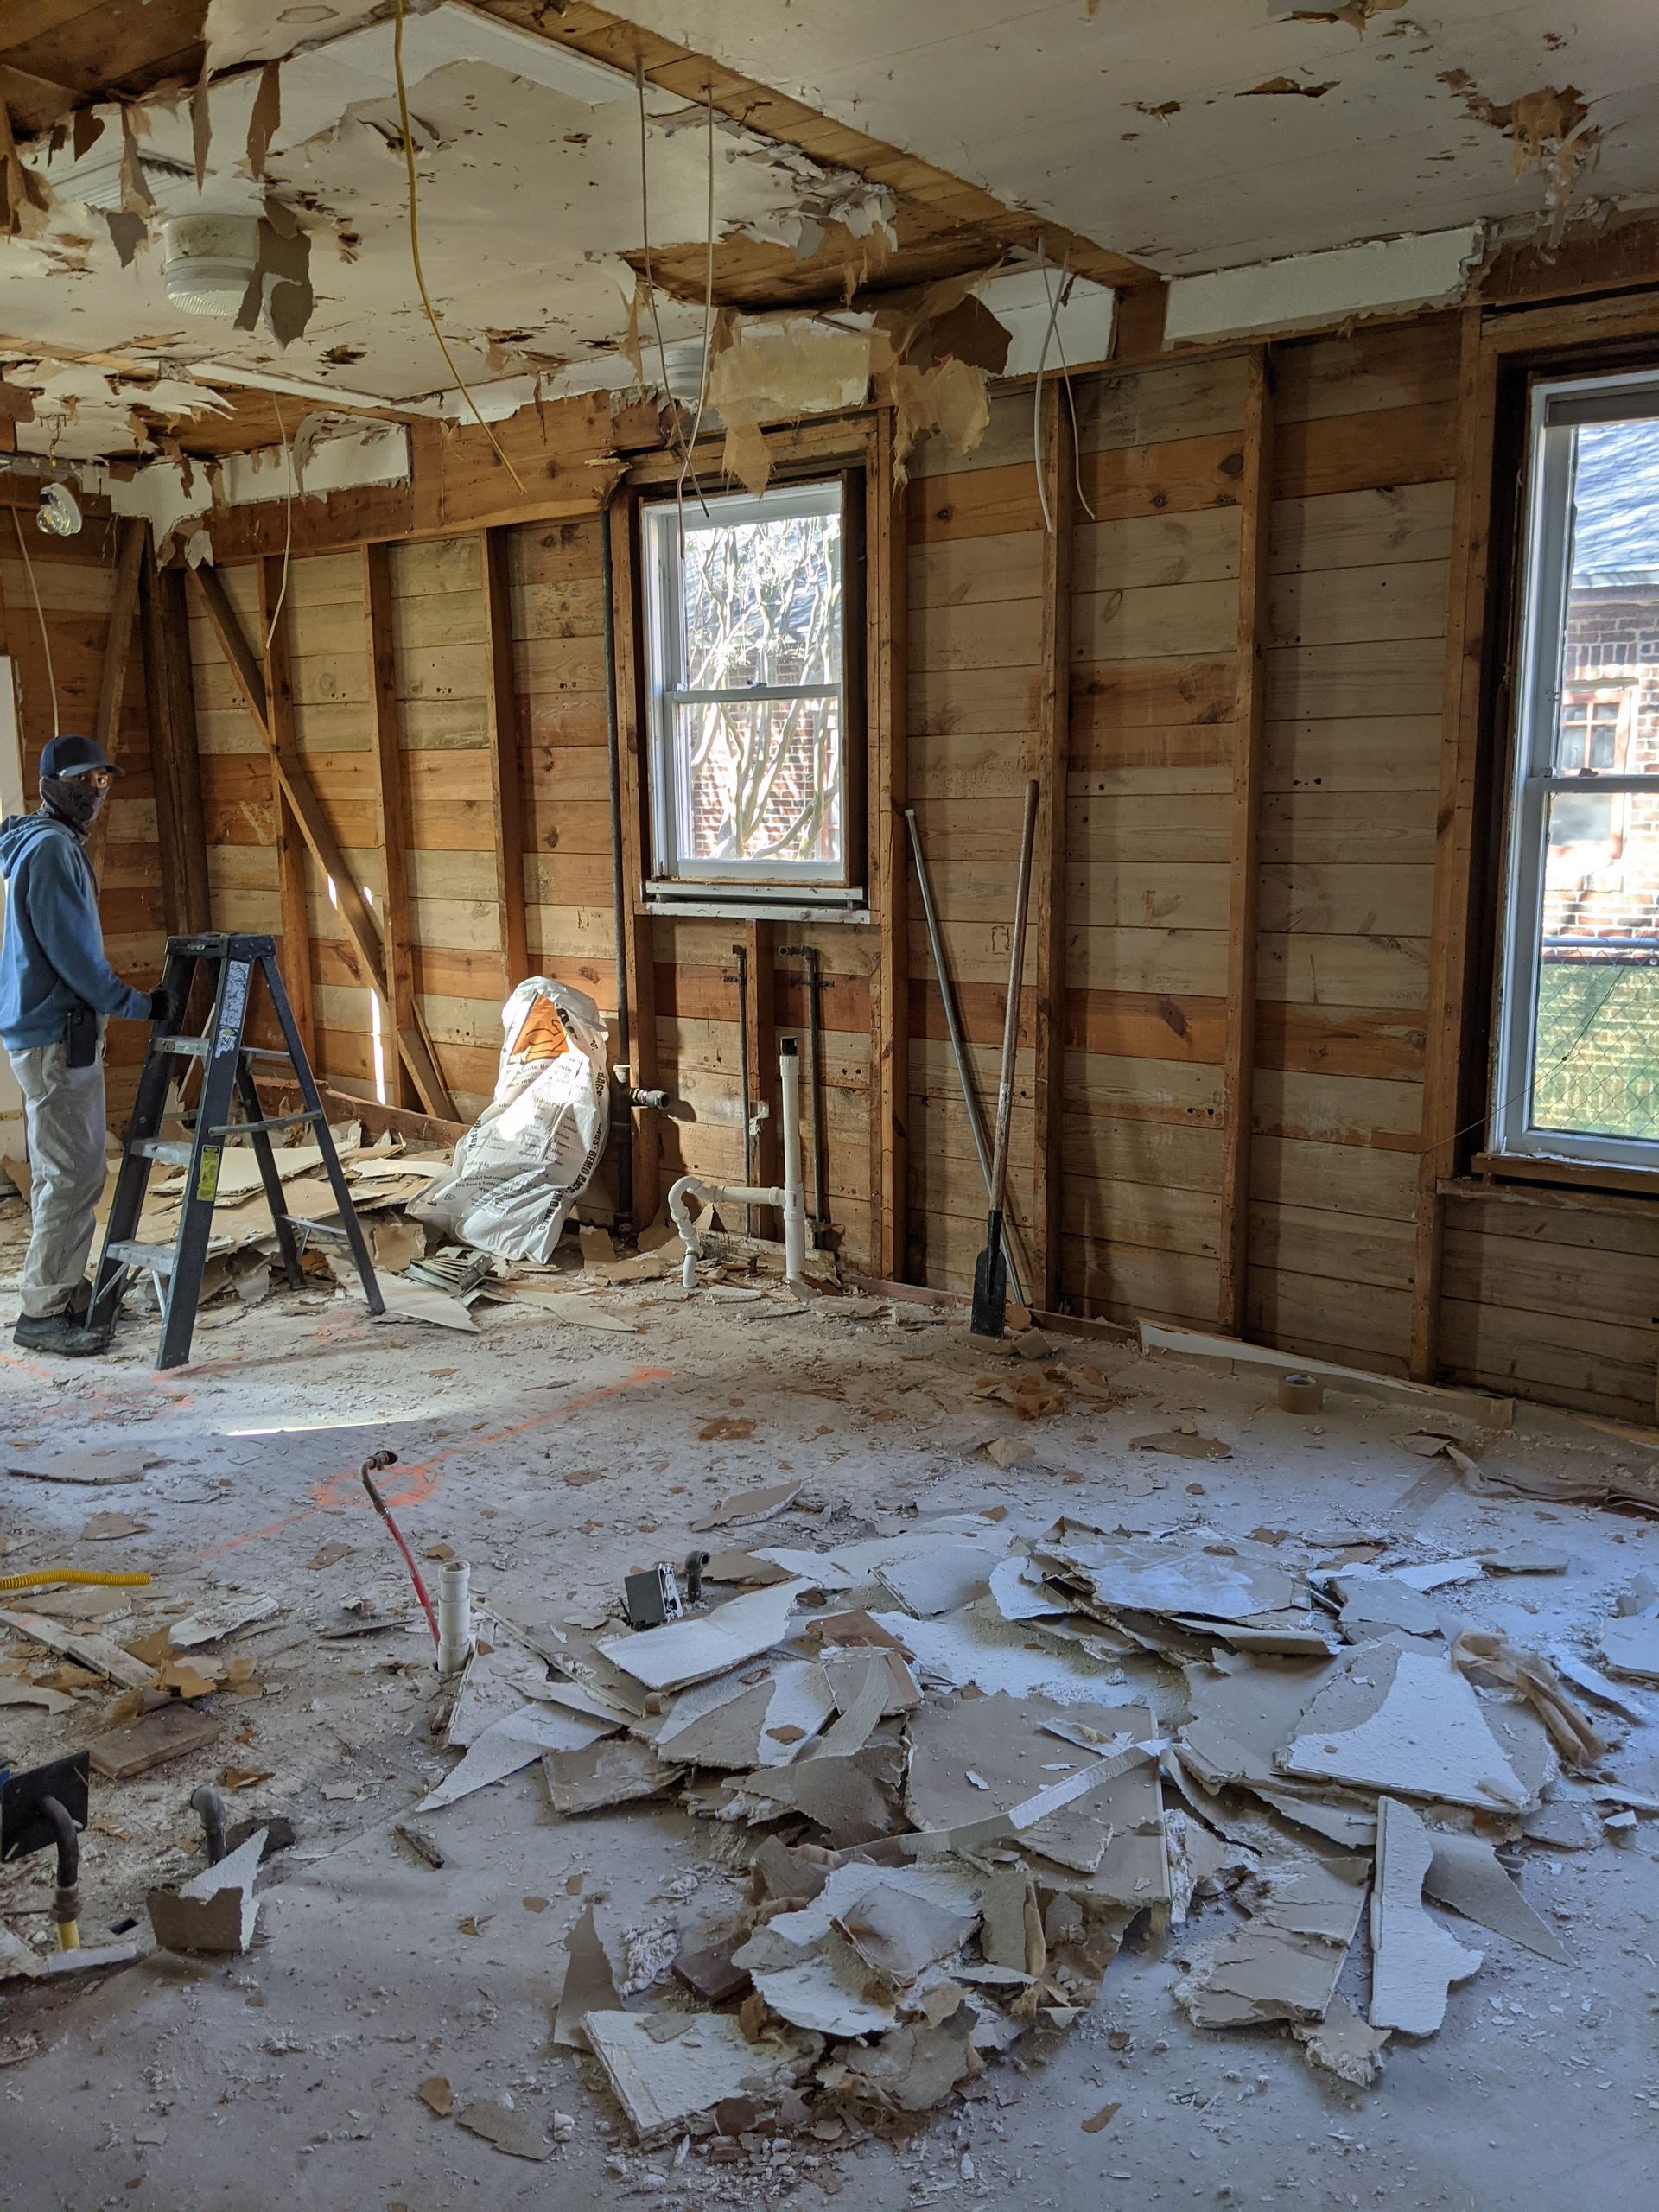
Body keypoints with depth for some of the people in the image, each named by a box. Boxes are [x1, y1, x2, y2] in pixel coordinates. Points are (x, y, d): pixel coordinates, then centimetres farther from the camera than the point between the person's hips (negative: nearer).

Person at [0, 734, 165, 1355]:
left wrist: (114, 1003, 20)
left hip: (56, 1031, 11)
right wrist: (136, 1004, -11)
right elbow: (72, 951, -19)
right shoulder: (51, 848, -14)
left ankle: (68, 1292, 23)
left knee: (68, 1171, 15)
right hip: (57, 1035, -11)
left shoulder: (54, 845, 18)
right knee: (72, 1174, -9)